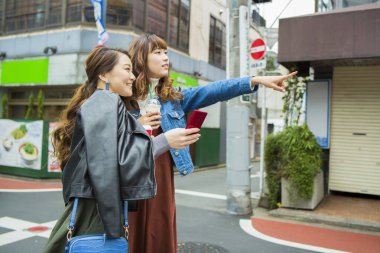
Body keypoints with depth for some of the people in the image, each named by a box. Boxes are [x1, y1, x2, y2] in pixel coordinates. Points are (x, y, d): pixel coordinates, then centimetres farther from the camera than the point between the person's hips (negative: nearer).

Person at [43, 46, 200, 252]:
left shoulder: (95, 104, 18)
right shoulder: (106, 104, -13)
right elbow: (115, 161, -24)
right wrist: (164, 141, -20)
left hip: (95, 208, 10)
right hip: (97, 211, -10)